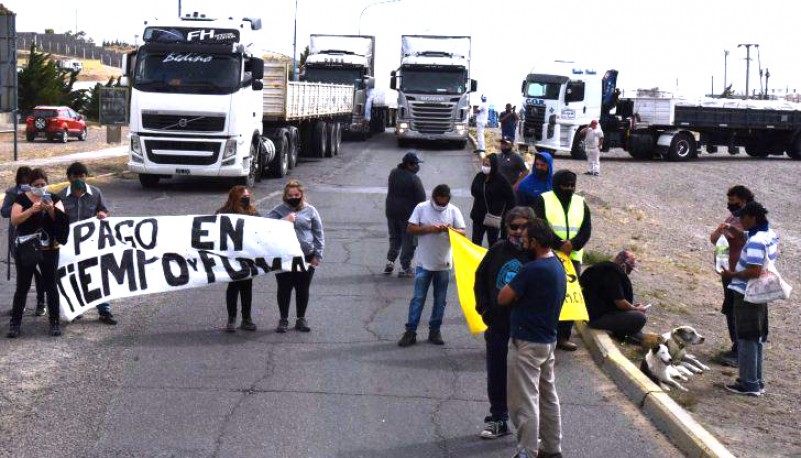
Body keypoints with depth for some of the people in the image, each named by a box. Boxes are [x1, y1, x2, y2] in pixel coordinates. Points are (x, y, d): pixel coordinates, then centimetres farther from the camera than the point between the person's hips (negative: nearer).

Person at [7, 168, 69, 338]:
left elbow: (62, 219, -5)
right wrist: (31, 210, -27)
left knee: (50, 286, 6)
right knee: (22, 286, 4)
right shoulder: (22, 199, -1)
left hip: (49, 250, 1)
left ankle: (54, 322, 15)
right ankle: (15, 323, 11)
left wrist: (51, 210, -23)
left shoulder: (53, 199, 3)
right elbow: (14, 220, -14)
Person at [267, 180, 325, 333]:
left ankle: (301, 319, 23)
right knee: (284, 289, 5)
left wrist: (317, 255, 1)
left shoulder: (310, 211, 4)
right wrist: (284, 221, -20)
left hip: (306, 257, 1)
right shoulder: (279, 210, 2)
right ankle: (283, 319, 18)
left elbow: (319, 234, 6)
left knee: (303, 289, 9)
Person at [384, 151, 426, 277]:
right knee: (409, 240, 5)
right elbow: (421, 198, -15)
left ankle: (390, 261, 11)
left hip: (391, 211, 6)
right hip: (408, 213, -6)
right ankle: (405, 267, 6)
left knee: (394, 237, 21)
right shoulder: (413, 179, -18)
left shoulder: (393, 174, 2)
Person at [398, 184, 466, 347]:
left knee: (440, 300, 9)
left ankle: (434, 331, 21)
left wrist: (450, 229, -23)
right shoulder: (421, 208, -3)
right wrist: (429, 229, -20)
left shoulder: (454, 211, 0)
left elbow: (462, 233, -4)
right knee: (418, 298, 0)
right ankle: (410, 332, 4)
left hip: (444, 264, 2)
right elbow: (411, 228, -6)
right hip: (424, 262, -2)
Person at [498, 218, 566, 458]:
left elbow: (503, 298, -17)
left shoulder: (532, 269, -22)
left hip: (527, 344, -9)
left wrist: (511, 285, 1)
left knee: (525, 401, -3)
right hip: (548, 340, 9)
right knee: (548, 396, 17)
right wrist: (520, 291, 7)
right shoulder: (558, 266, 7)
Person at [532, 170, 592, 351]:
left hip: (573, 257, 4)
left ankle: (563, 336, 9)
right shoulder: (543, 201, -2)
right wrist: (559, 244, -18)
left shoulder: (580, 203, 11)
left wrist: (573, 244, -14)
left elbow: (586, 230, 5)